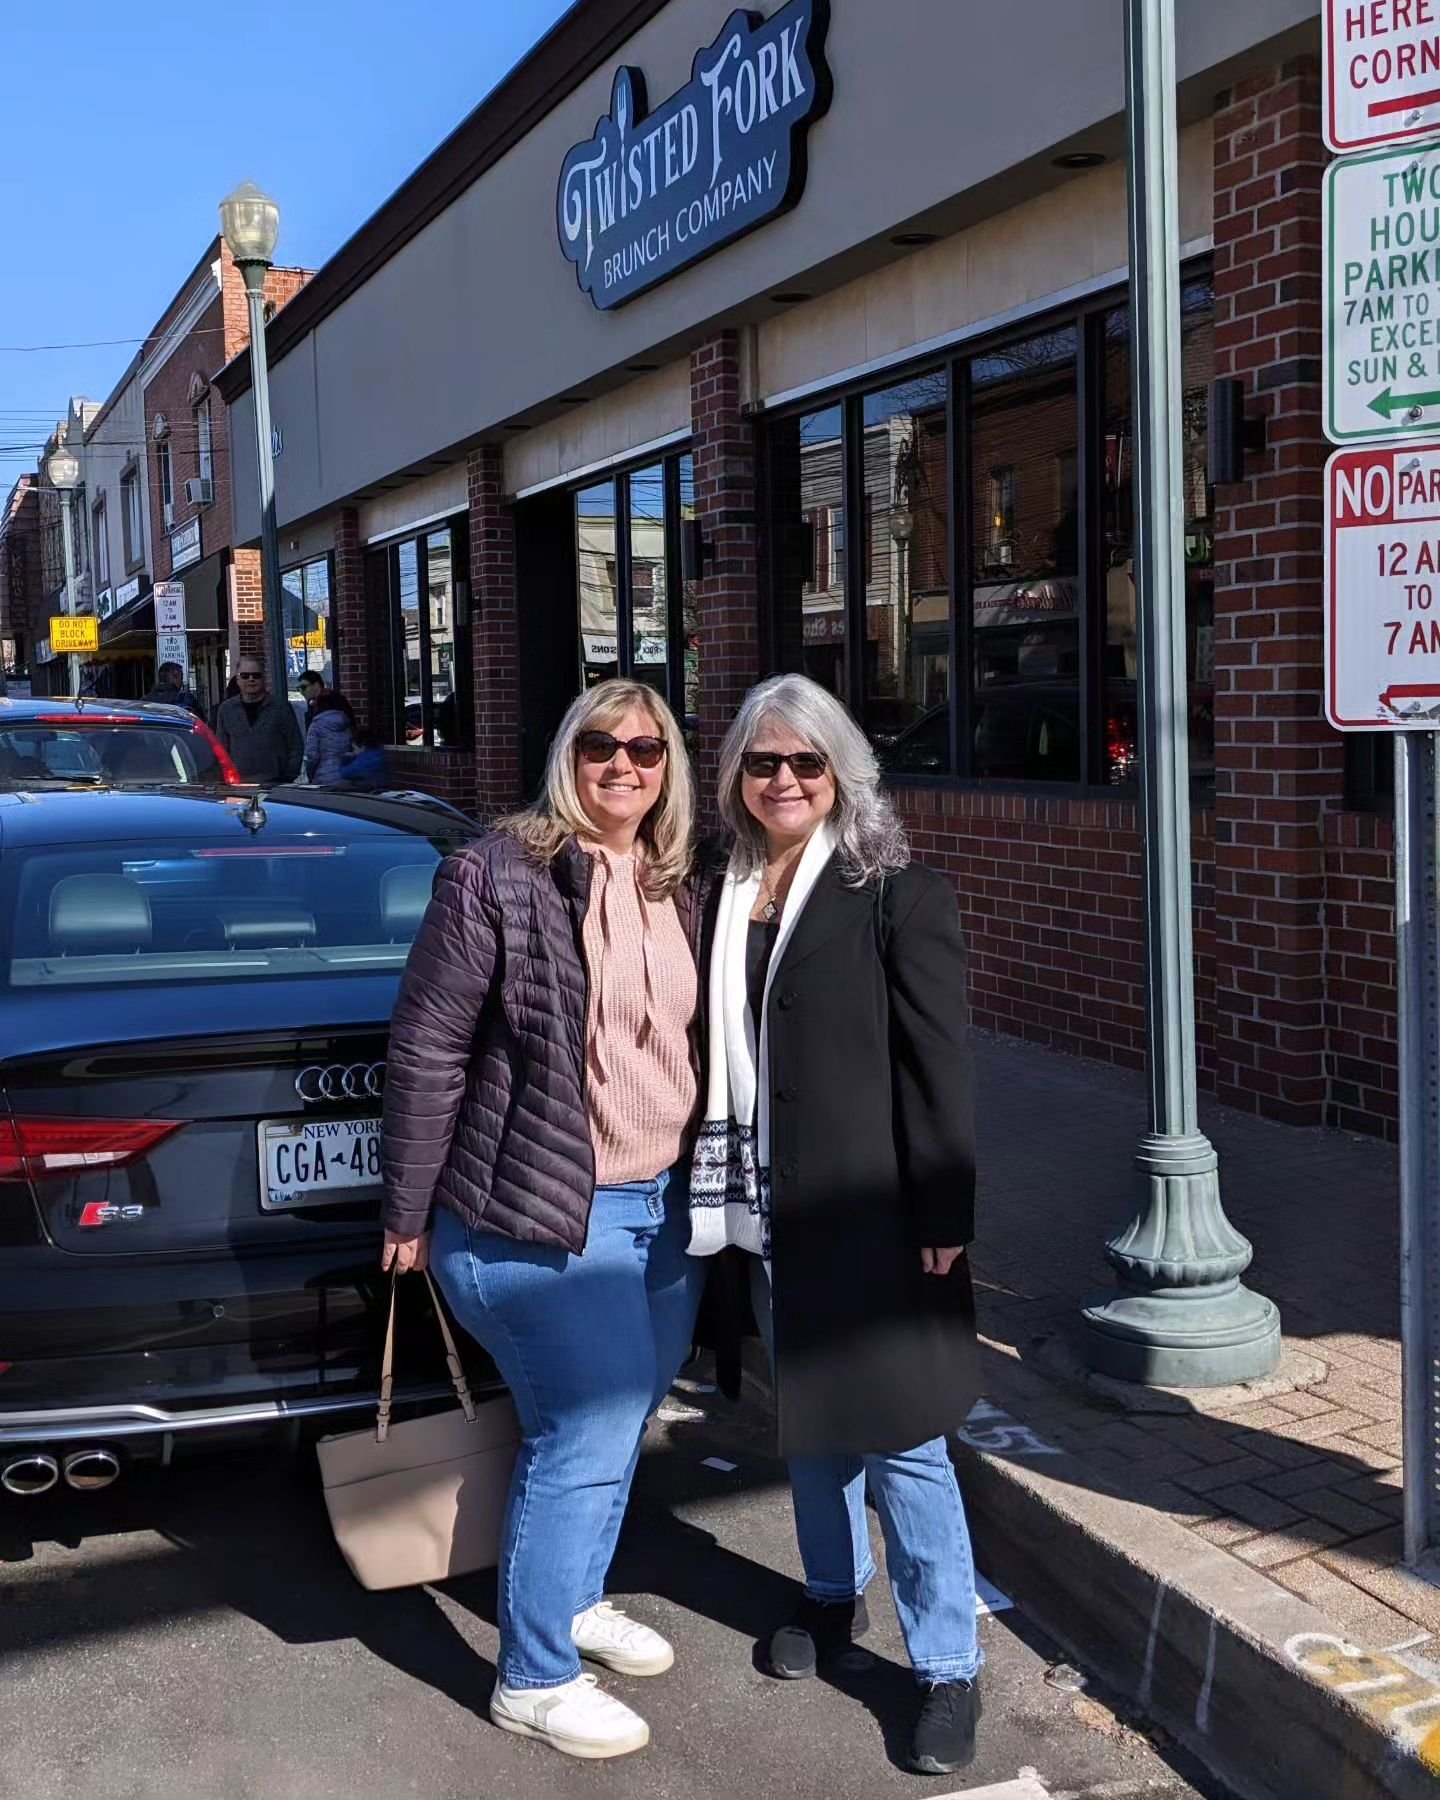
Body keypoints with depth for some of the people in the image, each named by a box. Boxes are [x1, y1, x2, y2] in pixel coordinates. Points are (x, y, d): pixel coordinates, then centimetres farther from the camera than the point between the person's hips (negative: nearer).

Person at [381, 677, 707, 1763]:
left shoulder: (677, 894, 7)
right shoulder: (501, 875, -13)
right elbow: (427, 1046, -12)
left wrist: (706, 1186, 14)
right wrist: (410, 1215, -10)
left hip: (664, 1208, 7)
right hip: (543, 1218, -7)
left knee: (624, 1421, 18)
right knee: (583, 1441, -1)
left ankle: (578, 1600, 42)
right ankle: (535, 1679, 18)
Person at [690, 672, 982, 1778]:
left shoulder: (897, 893, -10)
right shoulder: (722, 895, 7)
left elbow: (938, 1062, -12)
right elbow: (711, 1043, 11)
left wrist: (942, 1215, -15)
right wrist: (713, 1192, 9)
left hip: (870, 1214, -6)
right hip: (768, 1209, 6)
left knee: (899, 1438, -1)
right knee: (807, 1420, 20)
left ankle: (949, 1667, 13)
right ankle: (834, 1596, 40)